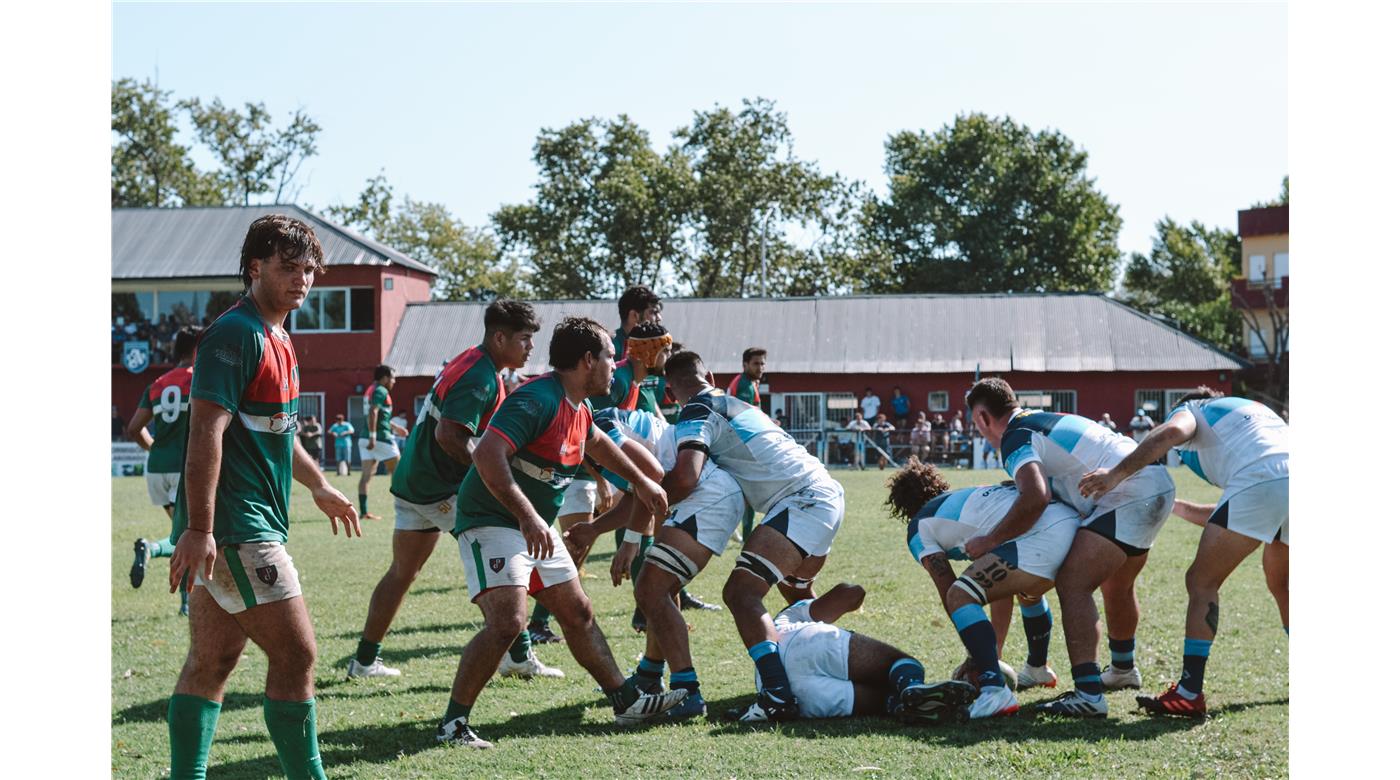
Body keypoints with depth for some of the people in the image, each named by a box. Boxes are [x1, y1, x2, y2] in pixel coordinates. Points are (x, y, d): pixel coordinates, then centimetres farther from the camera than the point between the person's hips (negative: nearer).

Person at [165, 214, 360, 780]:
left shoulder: (275, 338, 17)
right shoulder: (237, 335, -14)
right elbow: (206, 431, -21)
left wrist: (319, 487, 38)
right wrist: (199, 529, -26)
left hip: (248, 524, 10)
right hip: (235, 526, -10)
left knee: (213, 660, 11)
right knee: (296, 654, -7)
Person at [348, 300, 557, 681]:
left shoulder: (471, 362, 13)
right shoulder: (480, 378, -19)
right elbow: (449, 435, -29)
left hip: (412, 481, 10)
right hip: (443, 489, -10)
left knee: (401, 572, 15)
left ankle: (365, 660, 19)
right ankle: (518, 656, 0)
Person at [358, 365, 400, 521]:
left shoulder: (370, 390, 20)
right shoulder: (381, 391, -10)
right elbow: (373, 412, -23)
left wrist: (395, 427, 38)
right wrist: (373, 435, -29)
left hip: (366, 438, 9)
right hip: (381, 437, -9)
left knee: (366, 475, 0)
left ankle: (364, 511, -5)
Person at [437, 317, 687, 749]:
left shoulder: (577, 407, 8)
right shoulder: (537, 399, -23)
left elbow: (597, 442, 32)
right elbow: (487, 456, -34)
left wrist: (640, 481, 36)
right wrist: (527, 517, -40)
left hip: (535, 527, 10)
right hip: (491, 523, -10)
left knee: (578, 613, 13)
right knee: (507, 621, -23)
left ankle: (627, 701, 24)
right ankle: (452, 723, -11)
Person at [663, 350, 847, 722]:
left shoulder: (697, 412, -5)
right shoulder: (734, 405, 24)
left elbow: (685, 478, -21)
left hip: (803, 501, -10)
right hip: (827, 492, 10)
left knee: (741, 592, -16)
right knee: (796, 588, 32)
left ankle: (777, 696, -28)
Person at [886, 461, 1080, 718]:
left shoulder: (919, 527, 15)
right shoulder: (970, 497, 37)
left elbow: (949, 592, 9)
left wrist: (976, 655, 16)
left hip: (1041, 539, -9)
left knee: (960, 596, -7)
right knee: (1028, 591, 37)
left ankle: (995, 691, -22)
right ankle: (1038, 669, 57)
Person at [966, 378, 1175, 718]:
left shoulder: (1015, 438, -9)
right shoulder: (1042, 419, 20)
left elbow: (1035, 498, -26)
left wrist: (989, 540, -19)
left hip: (1129, 497, -10)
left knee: (1072, 585, -14)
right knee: (1117, 585, 29)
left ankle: (1089, 696, -23)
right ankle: (1123, 670, 50)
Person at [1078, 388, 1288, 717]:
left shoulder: (1191, 409, 20)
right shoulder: (1250, 410, 40)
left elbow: (1172, 431, -9)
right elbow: (1234, 517, 39)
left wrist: (1117, 473, -13)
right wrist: (1182, 508, 48)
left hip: (1259, 482, -8)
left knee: (1202, 581, -1)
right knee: (1280, 585, 28)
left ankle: (1190, 693, -7)